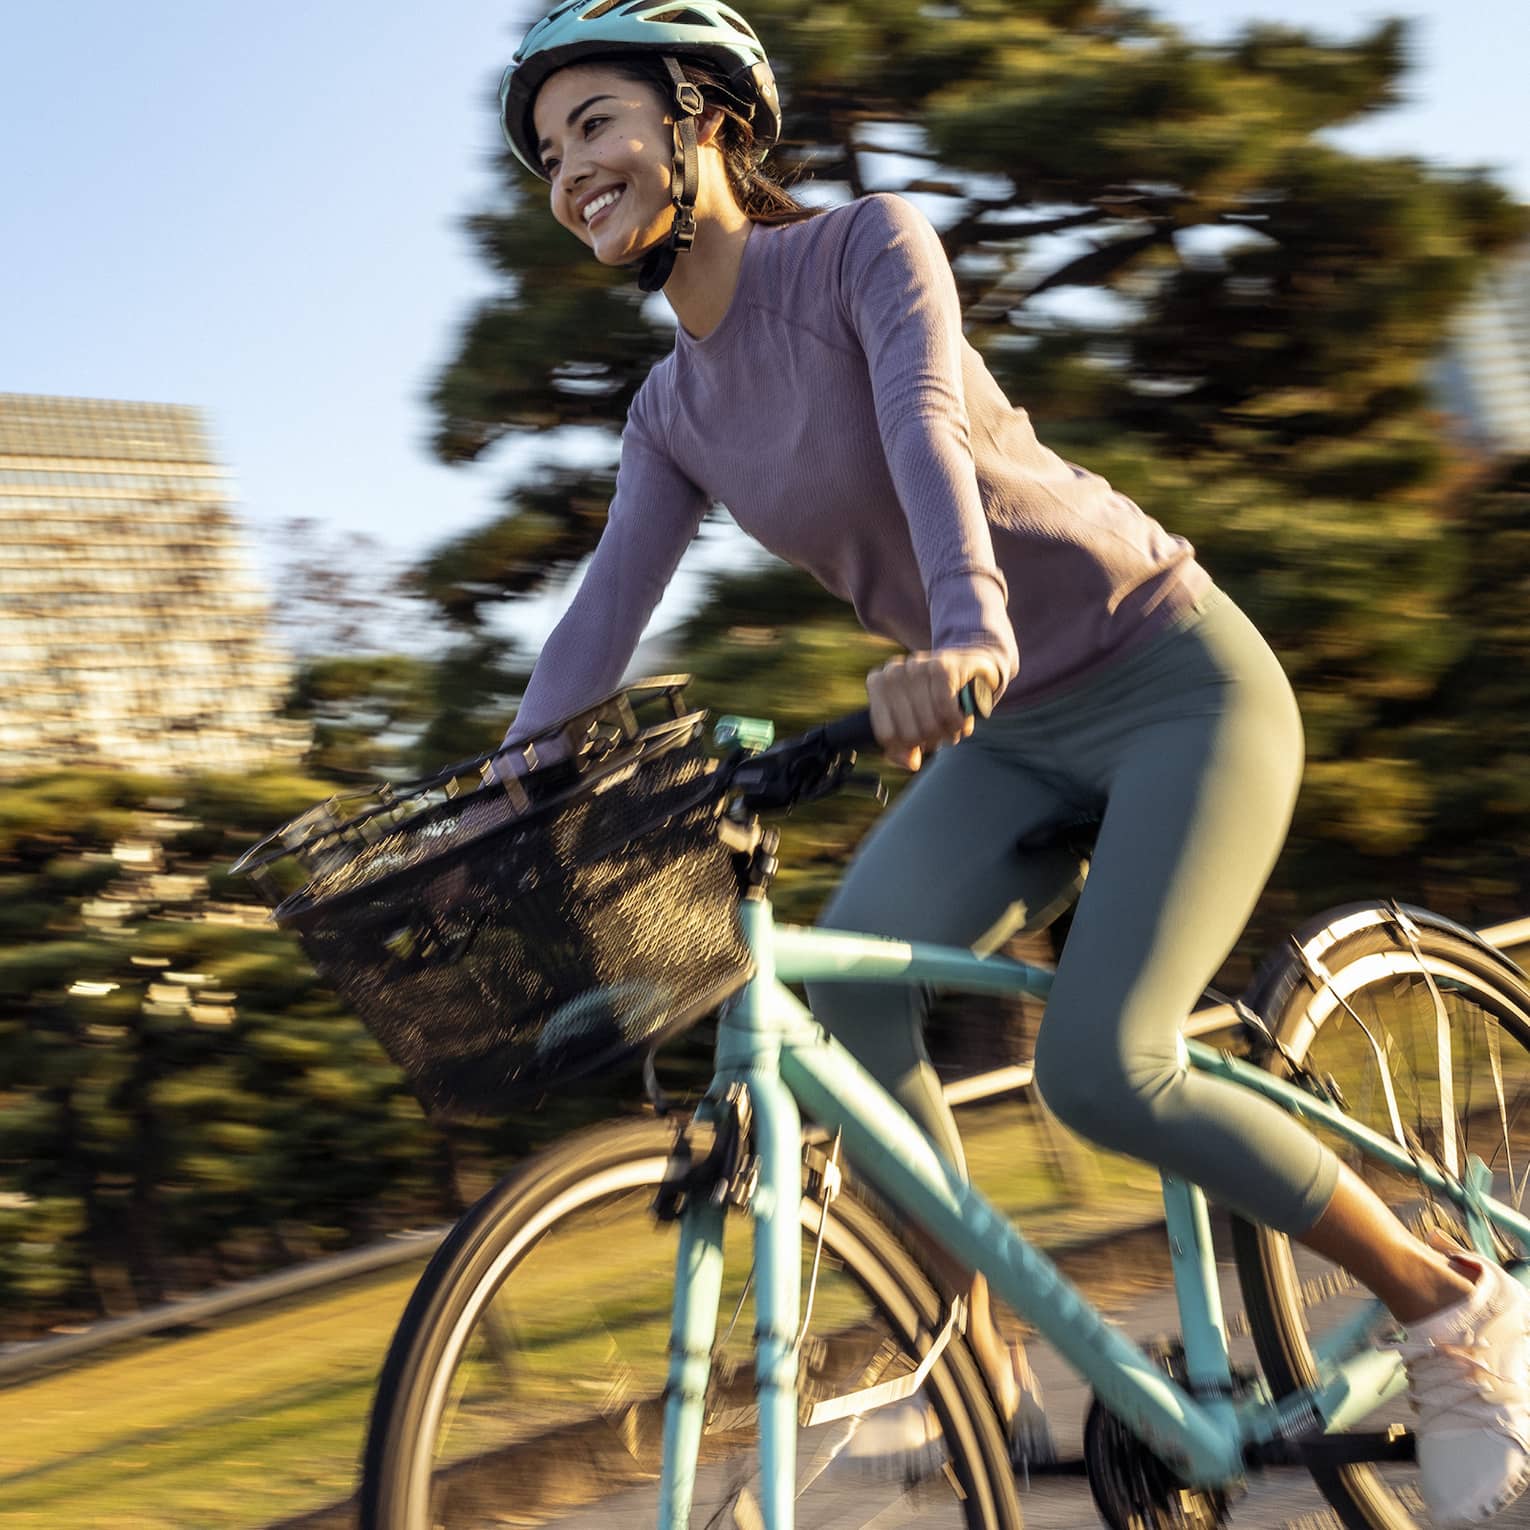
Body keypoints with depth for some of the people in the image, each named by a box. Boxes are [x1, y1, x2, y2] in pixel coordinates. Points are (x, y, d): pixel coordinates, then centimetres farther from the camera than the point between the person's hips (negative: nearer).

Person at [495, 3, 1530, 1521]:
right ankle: (987, 1384, -10)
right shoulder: (672, 411, 5)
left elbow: (928, 426, -32)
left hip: (1174, 681, -6)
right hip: (1015, 736, 6)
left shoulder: (864, 247, -14)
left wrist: (966, 629, -51)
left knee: (1100, 1068, -22)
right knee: (843, 986, -21)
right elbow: (601, 615, -3)